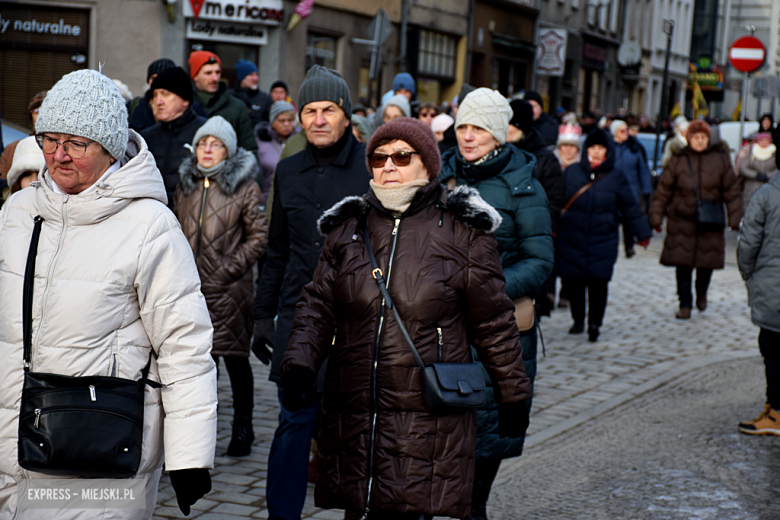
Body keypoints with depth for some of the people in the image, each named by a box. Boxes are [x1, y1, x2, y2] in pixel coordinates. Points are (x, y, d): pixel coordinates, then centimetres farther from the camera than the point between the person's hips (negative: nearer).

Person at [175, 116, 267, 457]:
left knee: (235, 359, 3)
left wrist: (227, 270, -10)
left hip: (230, 289, -4)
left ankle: (242, 429, 17)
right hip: (191, 286, 4)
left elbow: (258, 237, -4)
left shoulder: (245, 186, -4)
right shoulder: (185, 185, 11)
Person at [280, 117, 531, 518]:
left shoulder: (463, 232, 0)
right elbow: (317, 307, 9)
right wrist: (299, 365, -8)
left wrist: (514, 395, 7)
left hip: (429, 421, -3)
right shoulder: (347, 229, 11)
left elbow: (494, 324, 3)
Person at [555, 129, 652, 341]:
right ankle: (578, 320, 21)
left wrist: (642, 233, 14)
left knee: (598, 281, -8)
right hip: (571, 239, 1)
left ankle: (594, 323, 2)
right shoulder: (571, 172, 6)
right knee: (572, 281, 2)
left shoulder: (616, 178, 4)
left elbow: (630, 208, 12)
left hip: (602, 241, -1)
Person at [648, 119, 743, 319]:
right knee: (682, 263, -2)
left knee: (707, 261, 6)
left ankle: (701, 293, 36)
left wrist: (734, 219, 1)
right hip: (682, 220, 0)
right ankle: (685, 304, 8)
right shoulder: (678, 160, 0)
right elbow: (663, 190, 4)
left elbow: (732, 191, 5)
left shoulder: (720, 159, 2)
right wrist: (656, 217, 0)